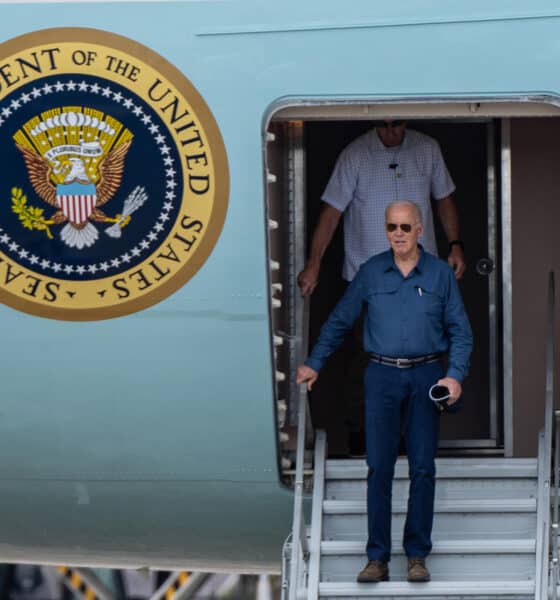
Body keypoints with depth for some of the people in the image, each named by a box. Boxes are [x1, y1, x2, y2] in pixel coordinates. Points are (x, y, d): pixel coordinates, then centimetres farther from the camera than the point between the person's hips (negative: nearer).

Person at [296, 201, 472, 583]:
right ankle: (378, 558, 0)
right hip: (383, 377, 0)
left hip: (426, 378, 0)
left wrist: (455, 375, -10)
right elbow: (340, 320, 11)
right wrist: (314, 364, 10)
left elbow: (460, 332, 3)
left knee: (423, 467, 1)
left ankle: (418, 555, 8)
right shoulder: (371, 272, 4)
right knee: (379, 467, -3)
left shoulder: (440, 273, 1)